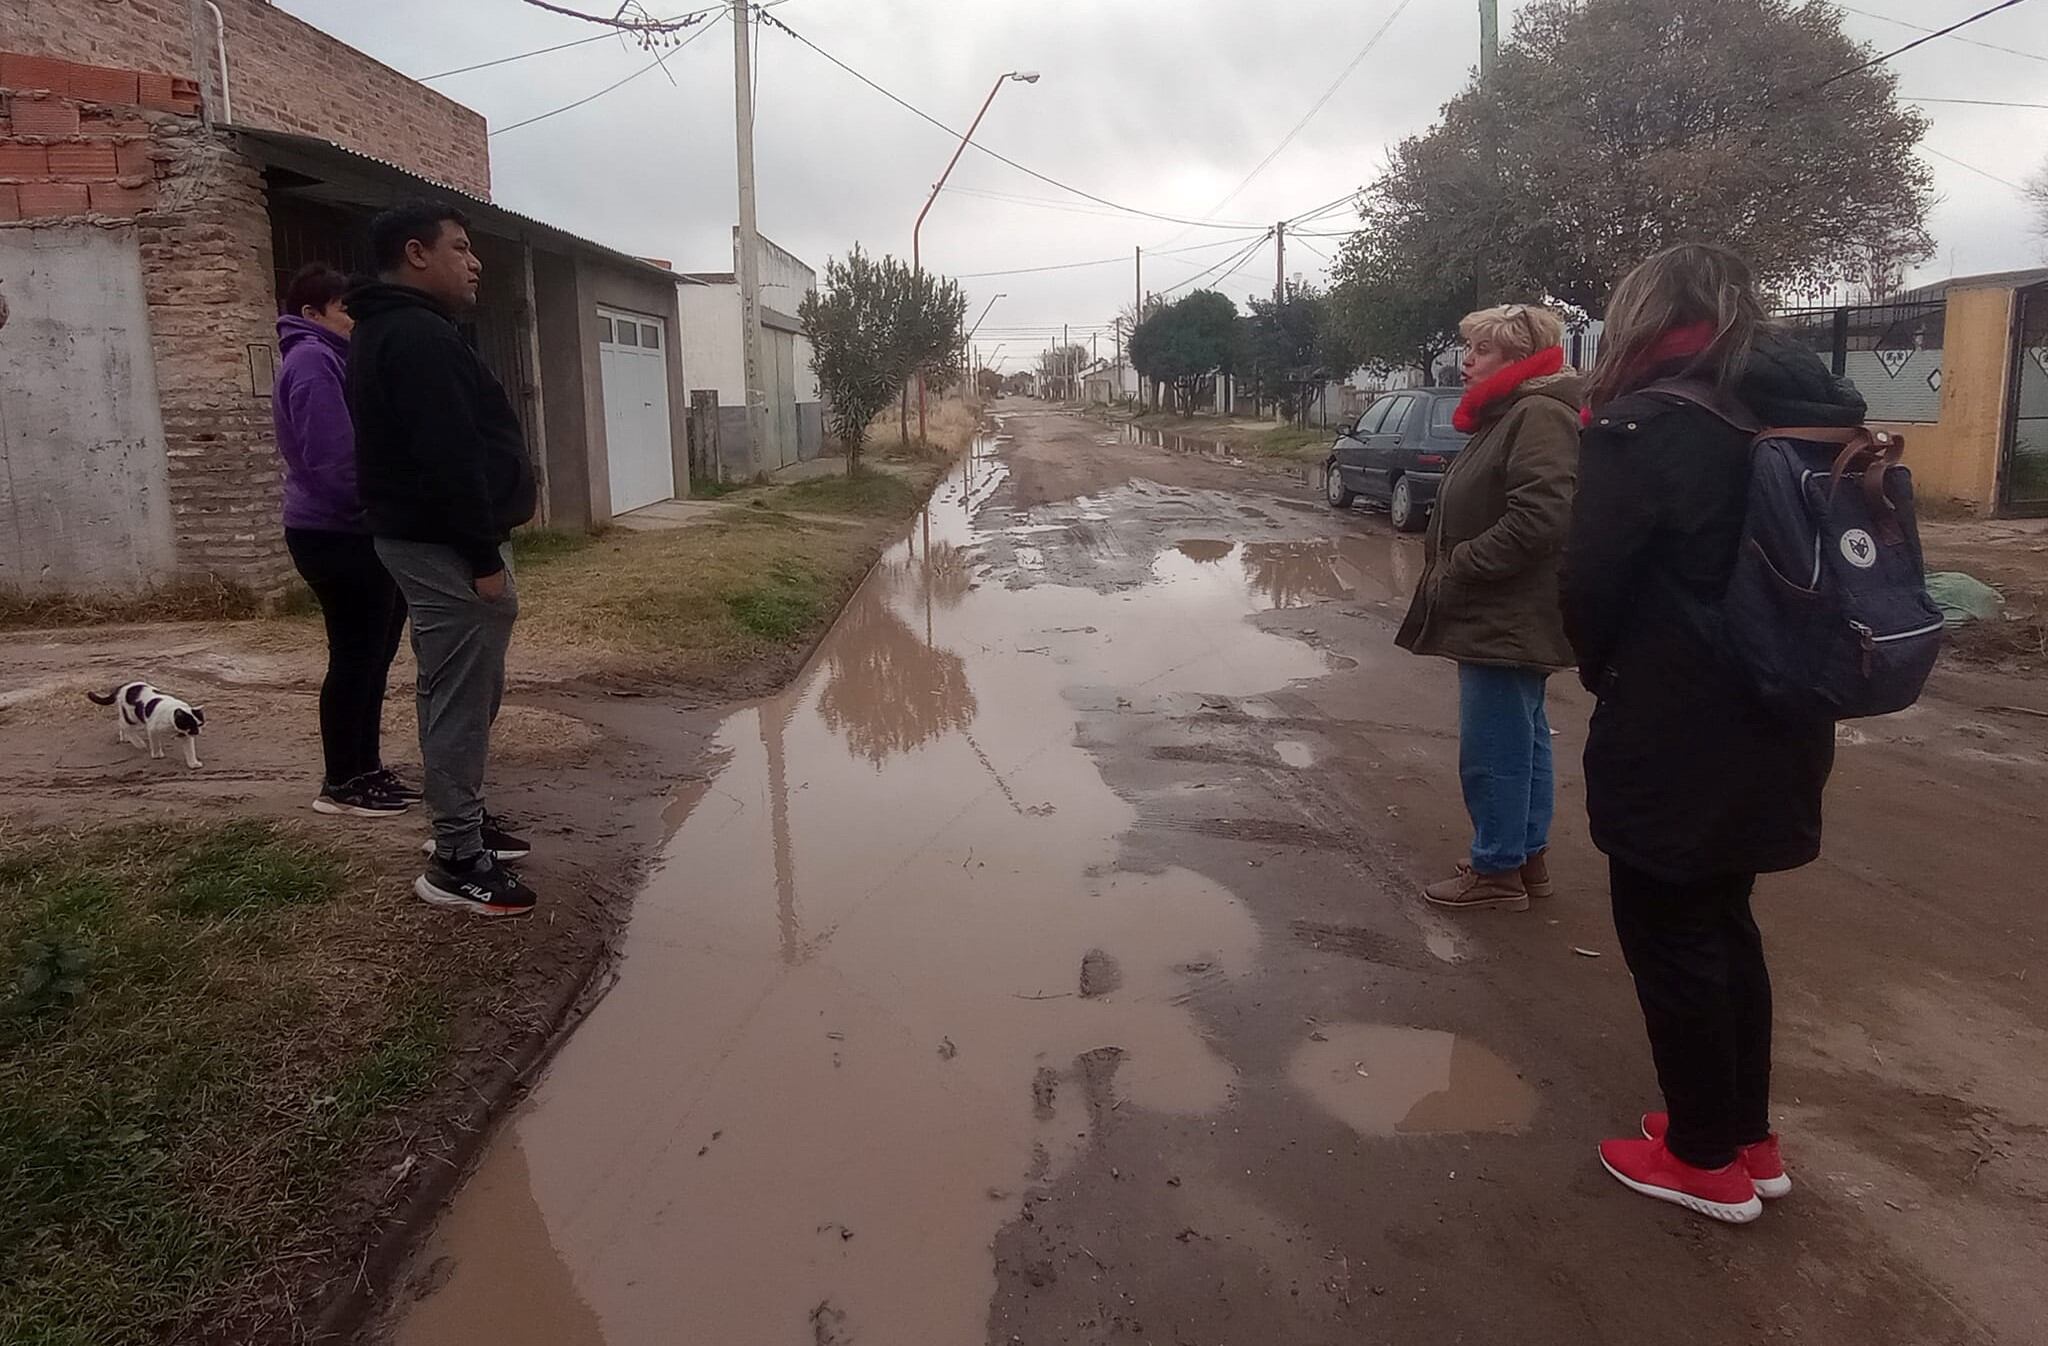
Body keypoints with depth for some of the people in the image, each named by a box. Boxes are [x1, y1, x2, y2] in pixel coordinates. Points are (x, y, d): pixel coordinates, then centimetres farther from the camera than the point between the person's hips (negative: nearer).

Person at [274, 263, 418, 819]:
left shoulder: (325, 358, 20)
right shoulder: (312, 360, -13)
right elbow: (333, 458, -22)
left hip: (356, 535, 10)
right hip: (339, 537, -10)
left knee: (373, 655, 14)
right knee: (355, 658, -3)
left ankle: (366, 770, 23)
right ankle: (341, 783, 7)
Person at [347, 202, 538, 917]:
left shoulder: (390, 331, 19)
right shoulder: (419, 337, -17)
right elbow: (451, 459, -24)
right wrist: (484, 557, -22)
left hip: (424, 537, 11)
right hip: (447, 546, -11)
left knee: (463, 693, 19)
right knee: (462, 700, -7)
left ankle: (463, 821, 31)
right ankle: (457, 863, 0)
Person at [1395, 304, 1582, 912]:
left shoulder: (1539, 416, -17)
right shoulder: (1509, 414, 16)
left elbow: (1538, 519, -27)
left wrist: (1456, 571, -20)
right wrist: (1449, 571, 10)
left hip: (1506, 623, -11)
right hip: (1501, 618, 11)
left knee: (1492, 749, -2)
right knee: (1523, 740, 17)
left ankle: (1498, 870, 9)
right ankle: (1528, 855, 28)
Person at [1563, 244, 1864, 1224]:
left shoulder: (1646, 424, -16)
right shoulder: (1802, 418, 8)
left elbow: (1590, 586, -13)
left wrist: (1605, 672, 7)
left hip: (1675, 733, -8)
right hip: (1771, 721, 8)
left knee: (1669, 938, 7)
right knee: (1724, 924, 21)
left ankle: (1707, 1161, 20)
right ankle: (1749, 1139, 32)